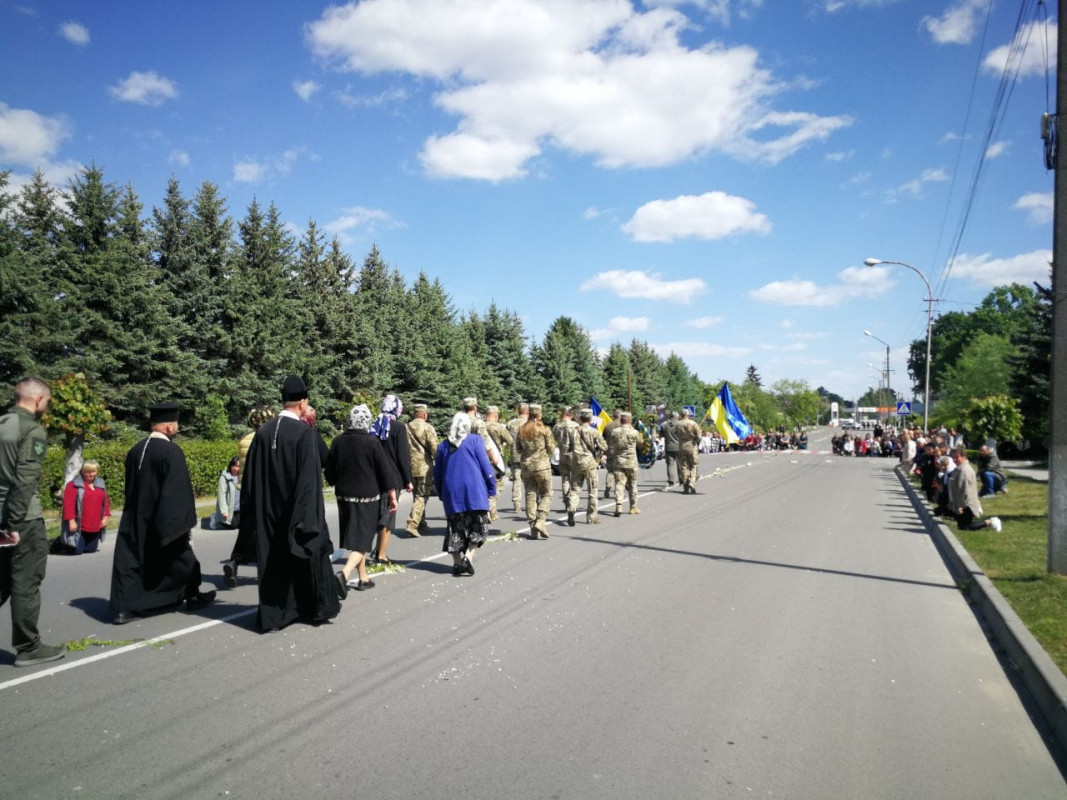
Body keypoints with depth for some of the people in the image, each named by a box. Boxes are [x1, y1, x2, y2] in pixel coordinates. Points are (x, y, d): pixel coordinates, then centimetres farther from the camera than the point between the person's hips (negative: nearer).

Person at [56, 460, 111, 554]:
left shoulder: (101, 484, 10)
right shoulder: (74, 484, -8)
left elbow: (106, 502, 15)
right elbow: (68, 503, -12)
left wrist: (105, 517, 6)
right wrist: (71, 521, -18)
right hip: (78, 526, -6)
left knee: (91, 549, 9)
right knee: (76, 550, -6)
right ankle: (59, 543, 22)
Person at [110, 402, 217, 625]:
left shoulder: (135, 451, 4)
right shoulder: (171, 451, -18)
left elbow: (130, 489, 14)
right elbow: (181, 491, -19)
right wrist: (185, 523, -13)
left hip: (136, 521, 5)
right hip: (163, 522, -5)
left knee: (132, 562, 6)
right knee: (181, 557, 13)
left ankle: (124, 607, 1)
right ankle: (192, 596, 28)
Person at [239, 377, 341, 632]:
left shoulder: (264, 432, 0)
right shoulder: (305, 432, -15)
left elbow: (251, 475, 5)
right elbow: (311, 477, -17)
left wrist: (254, 511, 13)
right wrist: (311, 517, -12)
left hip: (268, 512, 4)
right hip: (298, 512, -4)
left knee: (273, 559, 11)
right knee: (310, 553, 12)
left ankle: (273, 614, 15)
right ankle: (321, 606, 24)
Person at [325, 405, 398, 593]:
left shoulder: (338, 442, 2)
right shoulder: (372, 442, -11)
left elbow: (330, 473, 10)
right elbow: (385, 472, -9)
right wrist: (392, 496, 0)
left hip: (344, 497, 5)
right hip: (368, 498, -5)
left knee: (355, 537, 16)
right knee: (362, 539, -1)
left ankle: (363, 578, 24)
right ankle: (345, 572, -22)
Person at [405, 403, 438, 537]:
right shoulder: (427, 428, -8)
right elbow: (434, 449, -12)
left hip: (409, 467, 6)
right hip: (424, 467, -6)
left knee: (417, 495, 18)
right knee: (422, 496, -3)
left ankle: (421, 524, 26)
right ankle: (413, 524, -14)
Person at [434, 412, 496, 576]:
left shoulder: (443, 445, 9)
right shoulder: (474, 441, -2)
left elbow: (437, 473, 14)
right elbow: (486, 466, -3)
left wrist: (441, 494, 25)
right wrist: (491, 488, 6)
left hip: (451, 493, 3)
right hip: (474, 491, -3)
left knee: (455, 528, 11)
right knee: (479, 526, 5)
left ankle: (457, 563, 11)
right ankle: (469, 556, -11)